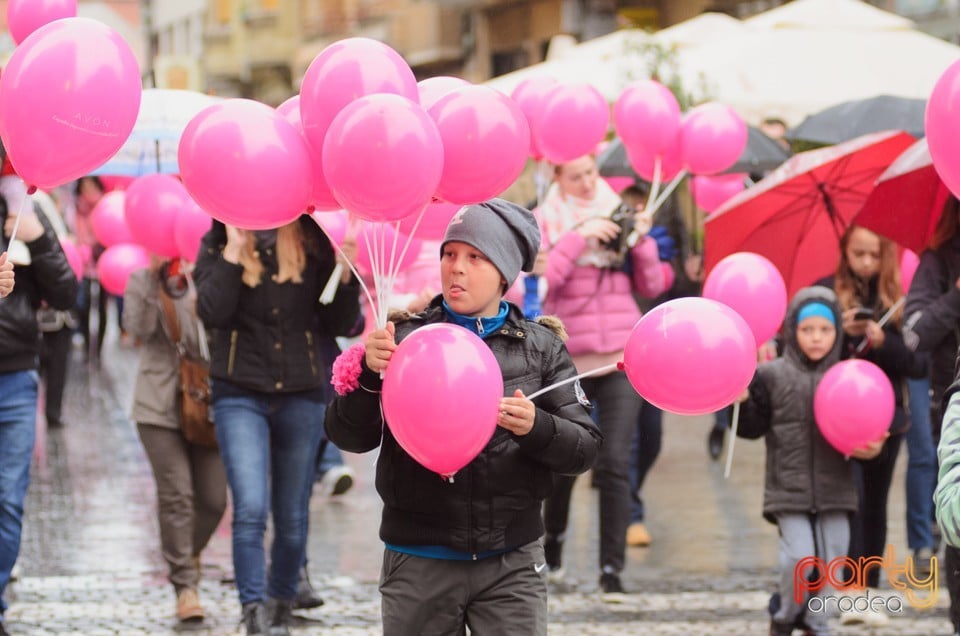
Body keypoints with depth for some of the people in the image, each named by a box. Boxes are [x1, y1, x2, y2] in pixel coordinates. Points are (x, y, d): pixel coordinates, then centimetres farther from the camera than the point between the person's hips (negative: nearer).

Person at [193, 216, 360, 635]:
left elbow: (337, 324, 2)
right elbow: (212, 312, -14)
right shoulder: (218, 243, 0)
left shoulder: (312, 243, 2)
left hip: (302, 395, 2)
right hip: (240, 395, -2)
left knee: (292, 518, 9)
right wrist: (234, 251, -15)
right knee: (250, 510, -15)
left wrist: (346, 276, -13)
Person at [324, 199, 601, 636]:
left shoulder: (542, 347, 3)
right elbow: (348, 437, -4)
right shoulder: (404, 337, 0)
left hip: (512, 565, 0)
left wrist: (535, 427, -21)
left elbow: (584, 448, -1)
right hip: (418, 563, 0)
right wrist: (367, 373, -22)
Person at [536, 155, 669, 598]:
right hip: (569, 360, -1)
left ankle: (612, 568, -8)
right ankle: (553, 537, 37)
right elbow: (539, 279, -13)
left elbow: (652, 287, 7)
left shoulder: (617, 216, 9)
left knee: (614, 461, -9)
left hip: (622, 359, 1)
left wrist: (641, 241, -8)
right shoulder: (544, 221, 2)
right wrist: (580, 237, -18)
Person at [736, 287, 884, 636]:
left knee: (831, 559, 4)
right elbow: (753, 427, -2)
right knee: (799, 555, -13)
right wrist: (742, 401, -19)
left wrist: (871, 447, -10)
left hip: (834, 488, 2)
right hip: (789, 488, -2)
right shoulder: (772, 375, -1)